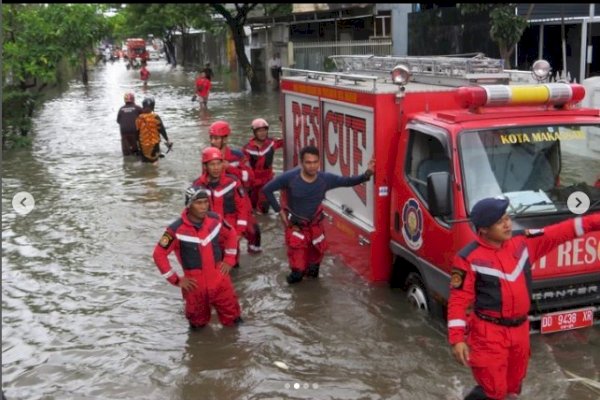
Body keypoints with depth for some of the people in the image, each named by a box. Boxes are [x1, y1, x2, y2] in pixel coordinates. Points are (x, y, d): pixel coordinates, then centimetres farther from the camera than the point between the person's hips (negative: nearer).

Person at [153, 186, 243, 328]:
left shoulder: (215, 219, -7)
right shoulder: (177, 229, -20)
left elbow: (231, 234, 13)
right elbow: (159, 254, -12)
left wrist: (229, 260, 7)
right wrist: (176, 280, -10)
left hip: (219, 280, 3)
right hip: (195, 284, -3)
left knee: (233, 321, 13)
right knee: (198, 324, 17)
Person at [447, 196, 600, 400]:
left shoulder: (523, 242, 0)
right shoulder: (468, 259, -15)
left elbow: (559, 232, 4)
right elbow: (458, 301, -15)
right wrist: (457, 339, -20)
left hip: (519, 330, 6)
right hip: (489, 333, -6)